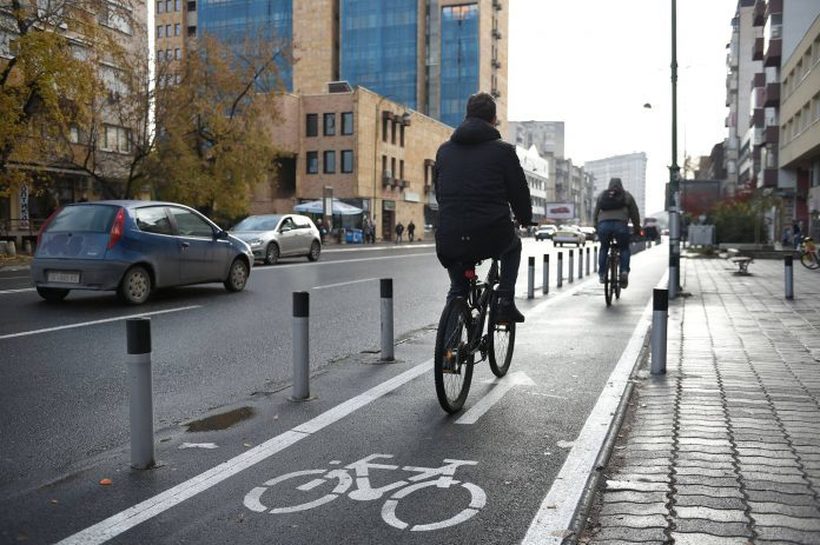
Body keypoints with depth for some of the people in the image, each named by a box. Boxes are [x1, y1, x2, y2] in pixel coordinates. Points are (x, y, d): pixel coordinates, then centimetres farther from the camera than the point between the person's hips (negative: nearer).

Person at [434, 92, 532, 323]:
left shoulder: (444, 149, 12)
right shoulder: (503, 150, 0)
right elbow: (519, 191, 5)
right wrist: (526, 221, 24)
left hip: (450, 242, 3)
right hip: (492, 238, -3)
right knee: (513, 244, 33)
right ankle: (505, 301, 19)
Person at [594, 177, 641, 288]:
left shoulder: (602, 195, 22)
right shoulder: (627, 195, 17)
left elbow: (595, 214, 22)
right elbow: (635, 214, 16)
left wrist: (597, 227, 29)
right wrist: (637, 229, 25)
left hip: (603, 224, 1)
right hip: (620, 224, -1)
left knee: (604, 248, 22)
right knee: (624, 249, 17)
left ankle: (602, 274, 16)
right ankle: (624, 272, -1)